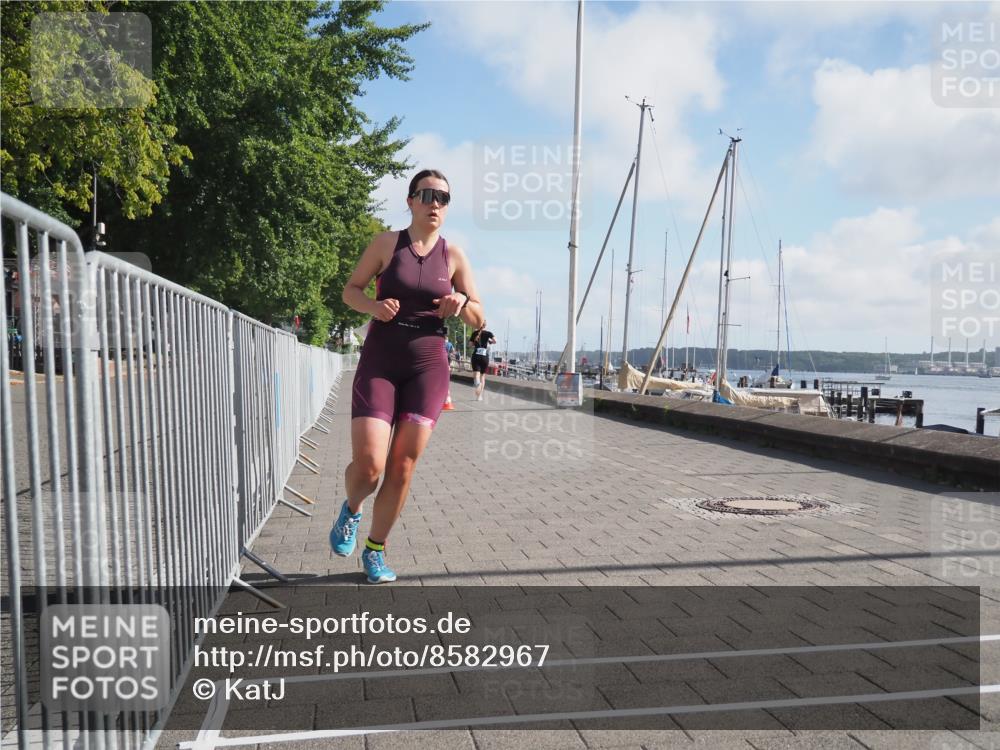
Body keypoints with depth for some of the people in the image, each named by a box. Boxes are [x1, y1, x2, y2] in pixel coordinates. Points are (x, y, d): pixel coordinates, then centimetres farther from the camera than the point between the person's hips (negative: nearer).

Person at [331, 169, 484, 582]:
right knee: (368, 464, -13)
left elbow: (479, 320, 7)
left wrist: (462, 304, -15)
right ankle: (351, 509, 23)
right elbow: (350, 290, 8)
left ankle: (375, 549, 18)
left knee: (403, 466, -2)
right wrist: (374, 306, -14)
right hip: (379, 362, -1)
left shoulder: (454, 255, 4)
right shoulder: (386, 242, 1)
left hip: (428, 367, 1)